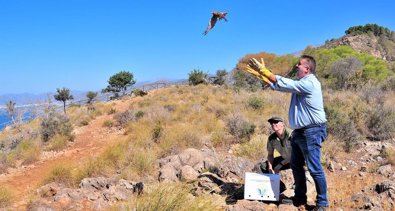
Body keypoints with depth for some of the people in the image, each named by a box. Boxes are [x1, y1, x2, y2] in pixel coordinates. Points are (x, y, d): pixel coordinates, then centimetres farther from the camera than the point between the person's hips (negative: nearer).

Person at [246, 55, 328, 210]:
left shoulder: (309, 83, -17)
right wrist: (259, 74, 8)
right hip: (299, 131, 10)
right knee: (296, 166, 16)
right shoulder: (300, 83, 14)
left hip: (311, 132, -10)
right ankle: (300, 198, 29)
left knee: (314, 169, -3)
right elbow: (278, 85, 15)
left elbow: (283, 84, -19)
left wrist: (263, 70, -13)